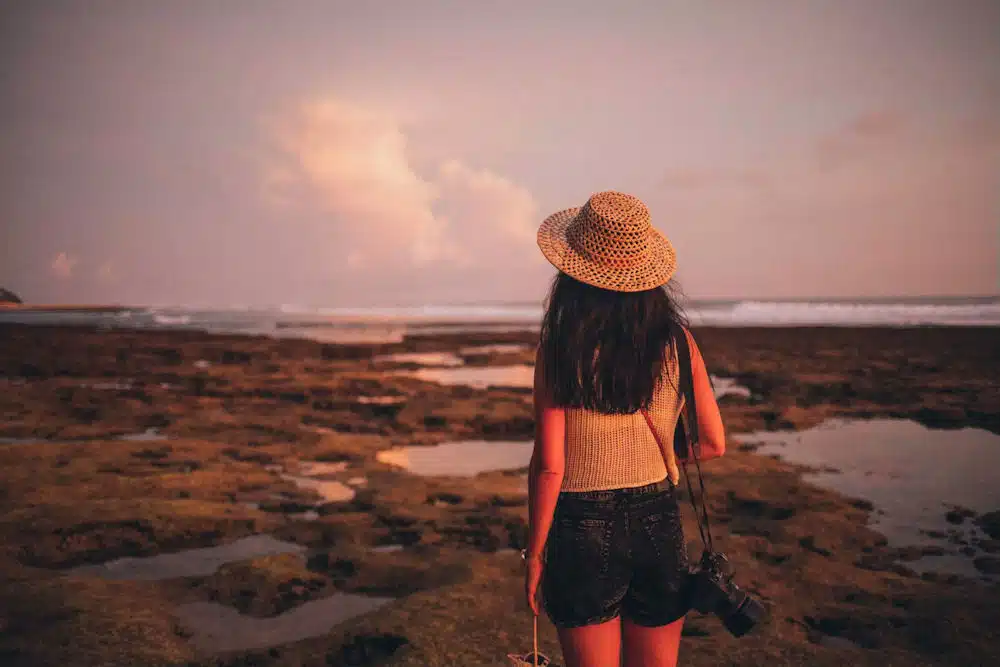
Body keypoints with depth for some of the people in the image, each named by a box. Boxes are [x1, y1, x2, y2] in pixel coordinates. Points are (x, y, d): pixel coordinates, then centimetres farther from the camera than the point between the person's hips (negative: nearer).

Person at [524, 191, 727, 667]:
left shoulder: (559, 349, -13)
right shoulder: (676, 341, -5)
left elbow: (549, 466, -13)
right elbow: (713, 443, 2)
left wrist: (534, 555, -2)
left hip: (583, 532, -3)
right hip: (660, 525, 3)